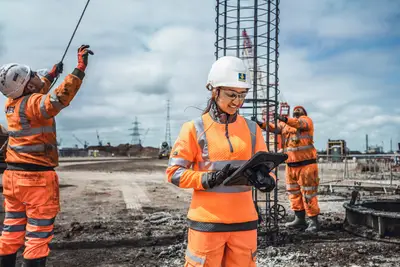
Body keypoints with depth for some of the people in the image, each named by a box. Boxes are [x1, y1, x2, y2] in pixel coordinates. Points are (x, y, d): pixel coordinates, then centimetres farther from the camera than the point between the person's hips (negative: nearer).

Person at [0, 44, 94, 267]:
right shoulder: (33, 105, -18)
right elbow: (61, 98, -36)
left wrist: (51, 75, 38)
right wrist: (80, 67, -32)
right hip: (37, 177, -8)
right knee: (38, 233, 0)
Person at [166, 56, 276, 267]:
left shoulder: (252, 129, 7)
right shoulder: (195, 128, -5)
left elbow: (263, 167, 9)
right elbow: (174, 172, -5)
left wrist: (266, 179, -14)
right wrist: (207, 179, -21)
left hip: (244, 221, 4)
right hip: (207, 222, -4)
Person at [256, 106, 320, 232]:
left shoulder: (307, 120, 2)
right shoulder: (285, 124, 18)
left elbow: (300, 123, -21)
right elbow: (274, 127, 4)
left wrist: (286, 120, -38)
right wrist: (262, 124, -15)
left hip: (306, 163, -6)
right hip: (290, 164, 6)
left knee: (308, 193, -3)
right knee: (294, 192, 11)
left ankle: (314, 221, 6)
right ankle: (299, 219, 22)